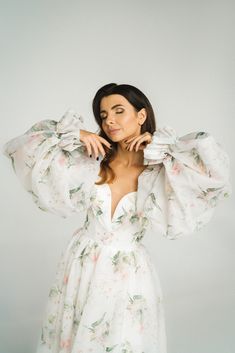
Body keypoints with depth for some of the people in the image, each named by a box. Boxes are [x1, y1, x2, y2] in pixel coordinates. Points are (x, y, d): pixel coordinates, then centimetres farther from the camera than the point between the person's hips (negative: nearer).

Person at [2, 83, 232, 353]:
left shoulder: (161, 173, -11)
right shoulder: (91, 160, -4)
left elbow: (218, 174, -27)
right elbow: (29, 147, -1)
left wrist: (159, 146, -18)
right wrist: (76, 134, -13)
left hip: (129, 274, -2)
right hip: (83, 267, 2)